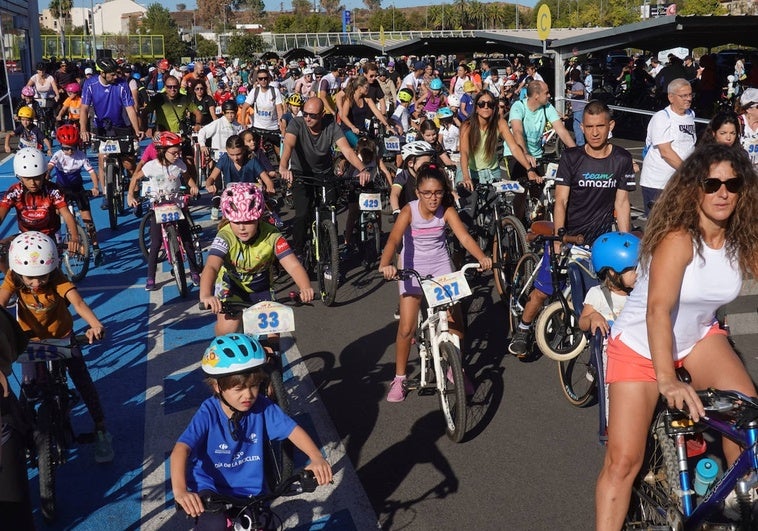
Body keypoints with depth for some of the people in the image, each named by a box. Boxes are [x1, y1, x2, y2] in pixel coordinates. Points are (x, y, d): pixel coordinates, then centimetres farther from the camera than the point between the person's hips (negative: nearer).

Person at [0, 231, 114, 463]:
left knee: (83, 381, -4)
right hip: (31, 339, 2)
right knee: (28, 386, 0)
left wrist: (95, 324, -65)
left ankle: (101, 430, 10)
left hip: (62, 336, -2)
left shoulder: (58, 279, -30)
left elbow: (78, 302, -46)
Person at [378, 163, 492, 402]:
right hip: (413, 269, -2)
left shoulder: (447, 211, -13)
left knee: (456, 323, -1)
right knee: (406, 328, -7)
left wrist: (482, 257, -43)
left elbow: (464, 237, -24)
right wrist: (385, 264, -52)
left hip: (441, 267, 2)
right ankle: (399, 378, 12)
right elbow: (394, 240, -33)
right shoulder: (409, 210, -20)